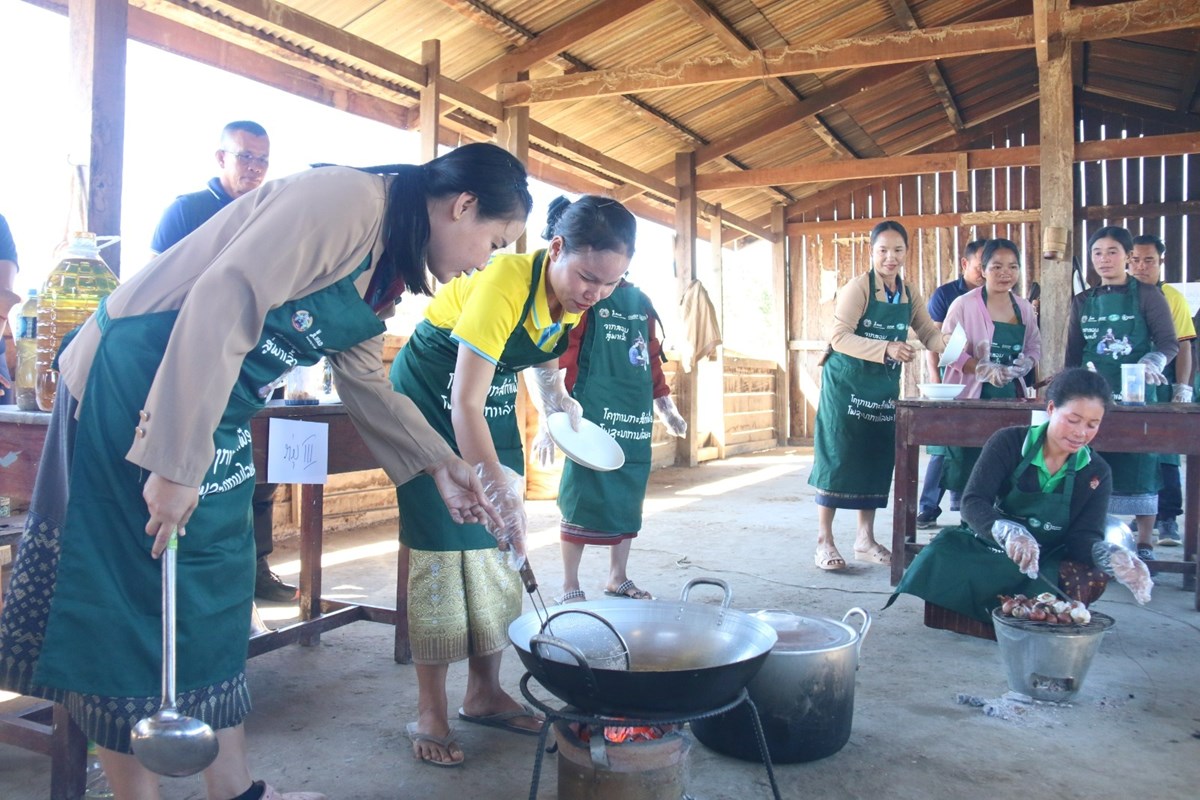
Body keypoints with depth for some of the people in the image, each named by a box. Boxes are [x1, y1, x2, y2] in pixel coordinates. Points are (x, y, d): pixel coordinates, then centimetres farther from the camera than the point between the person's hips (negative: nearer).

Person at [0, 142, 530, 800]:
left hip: (219, 416, 10)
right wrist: (177, 462, -27)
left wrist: (439, 466, 8)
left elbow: (366, 385, 16)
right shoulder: (349, 199, -20)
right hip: (133, 383, -10)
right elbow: (223, 302, -27)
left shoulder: (385, 272, 10)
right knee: (132, 595, 1)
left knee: (215, 595, 13)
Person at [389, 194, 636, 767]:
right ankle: (429, 714, 3)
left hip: (493, 414, 7)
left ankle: (484, 693, 19)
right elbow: (464, 404, -34)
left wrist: (558, 400, -2)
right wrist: (500, 492, -36)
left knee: (496, 549, 6)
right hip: (431, 405, -7)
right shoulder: (505, 281, -32)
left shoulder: (573, 297, -9)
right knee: (441, 552, -8)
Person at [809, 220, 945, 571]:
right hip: (846, 385, -6)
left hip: (884, 389, 6)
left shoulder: (909, 296, 9)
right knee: (838, 460, -4)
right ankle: (824, 541, 4)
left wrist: (948, 345, -14)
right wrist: (887, 348, -30)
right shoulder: (858, 288, -11)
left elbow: (930, 332, 9)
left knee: (877, 461, 10)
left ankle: (865, 539, 21)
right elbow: (839, 337, -20)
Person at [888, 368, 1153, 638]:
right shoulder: (1008, 443, -10)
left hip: (1046, 567, 2)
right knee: (937, 558, -33)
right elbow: (972, 502, -20)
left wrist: (1111, 555, -33)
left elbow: (1085, 536, -7)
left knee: (1092, 577, -31)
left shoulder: (1097, 473, 0)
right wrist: (1008, 531, -42)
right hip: (986, 551, -2)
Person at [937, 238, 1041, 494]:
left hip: (1011, 397, 5)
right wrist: (983, 370, -20)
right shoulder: (964, 304, -5)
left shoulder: (1025, 308, 11)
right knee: (967, 464, -4)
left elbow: (1034, 346, 20)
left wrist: (1027, 362, -4)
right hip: (971, 397, -4)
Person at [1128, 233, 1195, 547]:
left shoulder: (1173, 298, 2)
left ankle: (1167, 518, 4)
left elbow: (1183, 347, -1)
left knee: (1163, 452, -2)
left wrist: (1182, 389, -7)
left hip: (1160, 386, -3)